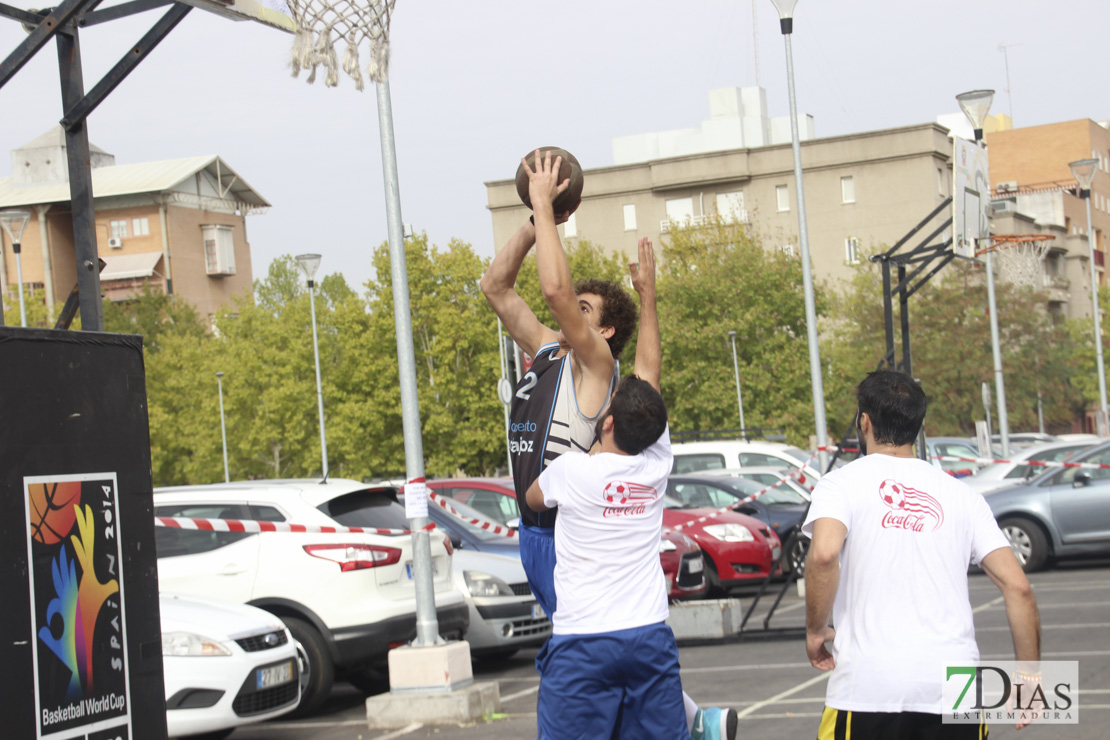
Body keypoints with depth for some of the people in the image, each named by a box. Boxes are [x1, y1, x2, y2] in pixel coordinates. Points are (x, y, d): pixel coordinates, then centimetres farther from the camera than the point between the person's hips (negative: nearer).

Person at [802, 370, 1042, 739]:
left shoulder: (842, 483, 3)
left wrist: (815, 630, -4)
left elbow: (824, 554, -19)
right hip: (955, 688, 4)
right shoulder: (960, 493, 13)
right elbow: (1018, 587, 7)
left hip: (867, 687, -3)